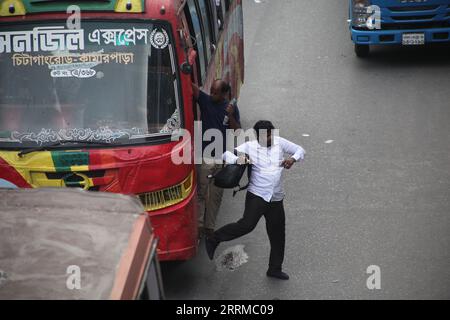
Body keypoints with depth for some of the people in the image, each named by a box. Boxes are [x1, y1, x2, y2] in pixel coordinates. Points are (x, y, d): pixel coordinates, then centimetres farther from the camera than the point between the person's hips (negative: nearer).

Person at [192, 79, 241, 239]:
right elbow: (193, 87, -18)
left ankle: (210, 227, 16)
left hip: (222, 157, 2)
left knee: (216, 195, 8)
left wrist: (231, 116, -16)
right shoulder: (206, 101, -2)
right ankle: (199, 225, 0)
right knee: (201, 192, -2)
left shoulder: (231, 107, 4)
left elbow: (237, 131, -1)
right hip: (205, 157, -2)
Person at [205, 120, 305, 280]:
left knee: (277, 235, 10)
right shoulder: (250, 147, -4)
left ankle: (275, 269, 25)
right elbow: (227, 154, -6)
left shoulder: (280, 143, 6)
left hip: (276, 199, 5)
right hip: (257, 195, -5)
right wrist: (238, 159, -28)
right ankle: (213, 240, -5)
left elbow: (300, 150, 13)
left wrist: (293, 159, -9)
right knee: (247, 225, -21)